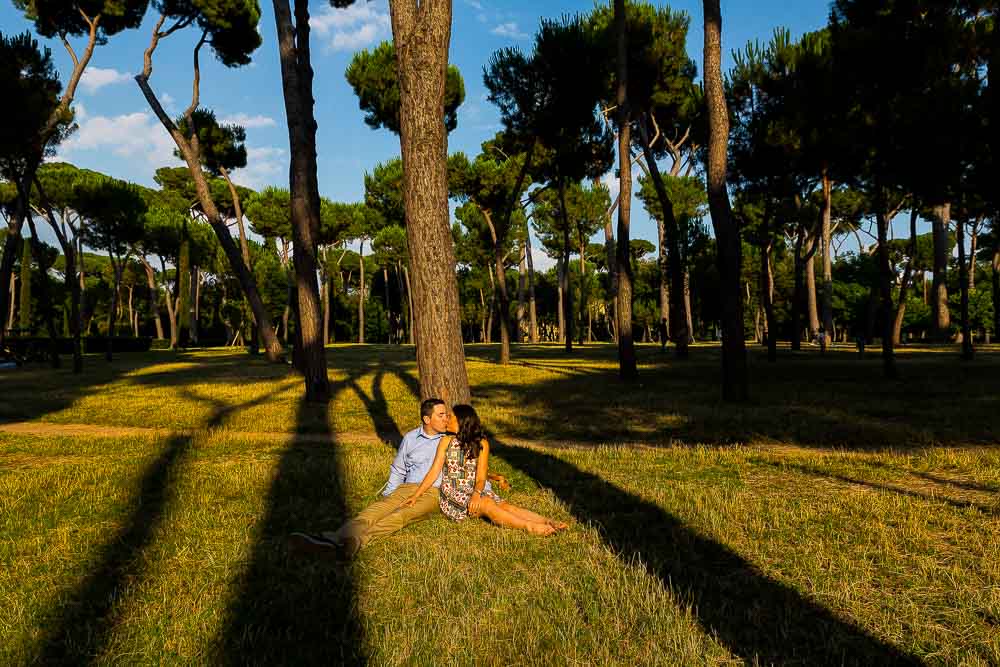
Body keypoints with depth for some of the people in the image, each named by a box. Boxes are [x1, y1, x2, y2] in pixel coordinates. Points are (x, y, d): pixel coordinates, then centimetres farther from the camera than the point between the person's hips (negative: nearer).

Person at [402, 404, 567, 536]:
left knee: (504, 505, -25)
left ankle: (547, 522, -40)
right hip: (451, 497, -2)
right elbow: (434, 472, 2)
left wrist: (476, 494, -24)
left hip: (474, 491, 2)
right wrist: (415, 495, -10)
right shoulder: (446, 441, 7)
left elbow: (481, 477, -3)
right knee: (487, 504, -31)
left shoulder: (481, 444, 6)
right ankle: (530, 527, -43)